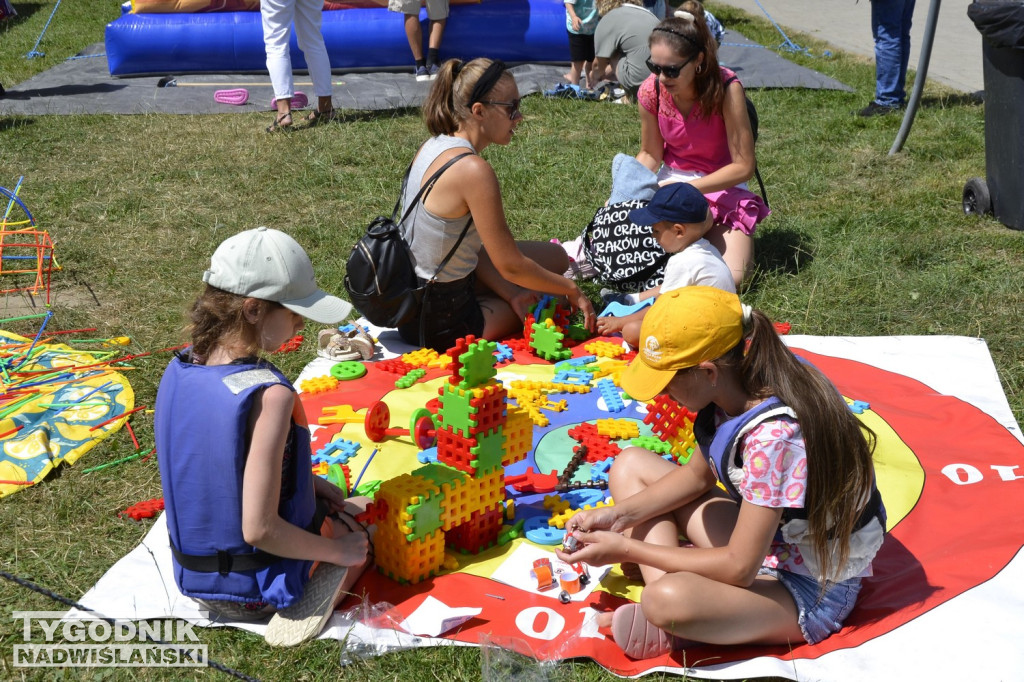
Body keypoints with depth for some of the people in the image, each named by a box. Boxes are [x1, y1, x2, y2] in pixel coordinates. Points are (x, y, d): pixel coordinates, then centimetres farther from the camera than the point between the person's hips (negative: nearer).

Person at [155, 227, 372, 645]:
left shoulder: (177, 372, -6)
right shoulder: (270, 395, -31)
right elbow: (259, 529, -29)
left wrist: (311, 483, 8)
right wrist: (338, 552, -13)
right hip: (258, 590, -7)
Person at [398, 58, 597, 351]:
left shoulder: (432, 146, 2)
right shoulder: (473, 170, -26)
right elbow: (511, 266, -20)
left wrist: (510, 294, 1)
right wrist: (572, 290, -5)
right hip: (442, 324, -9)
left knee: (553, 256, 19)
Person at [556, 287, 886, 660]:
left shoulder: (774, 436, -33)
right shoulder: (735, 392, -8)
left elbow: (739, 569, -28)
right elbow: (698, 475, 10)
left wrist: (626, 549, -20)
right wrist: (620, 514, -2)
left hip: (812, 590, -10)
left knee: (669, 600, -40)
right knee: (630, 464, 6)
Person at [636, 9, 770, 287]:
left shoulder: (725, 88, -25)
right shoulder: (650, 91, -14)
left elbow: (744, 166, -21)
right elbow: (650, 155, 2)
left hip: (722, 186, -3)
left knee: (730, 278, -22)